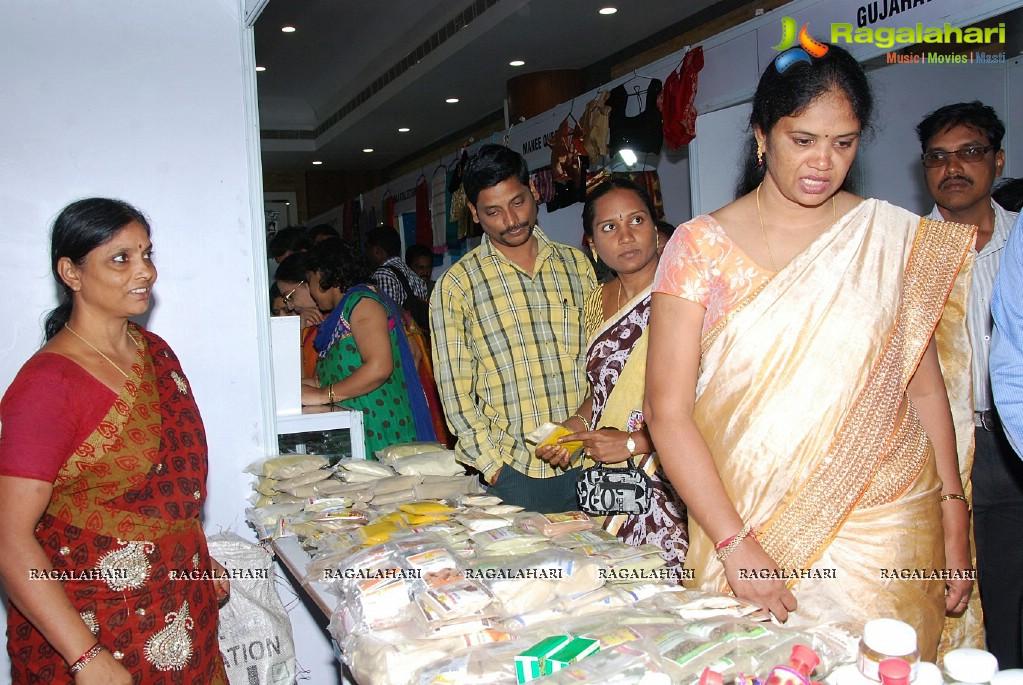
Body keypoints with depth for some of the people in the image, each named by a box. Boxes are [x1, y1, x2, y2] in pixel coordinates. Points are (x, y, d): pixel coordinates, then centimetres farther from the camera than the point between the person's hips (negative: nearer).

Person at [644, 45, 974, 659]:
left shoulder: (894, 237, 4)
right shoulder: (700, 246, -4)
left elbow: (924, 385, 8)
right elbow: (667, 411, -7)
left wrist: (954, 521, 4)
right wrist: (734, 545, -12)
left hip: (884, 534, 2)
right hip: (748, 527, -1)